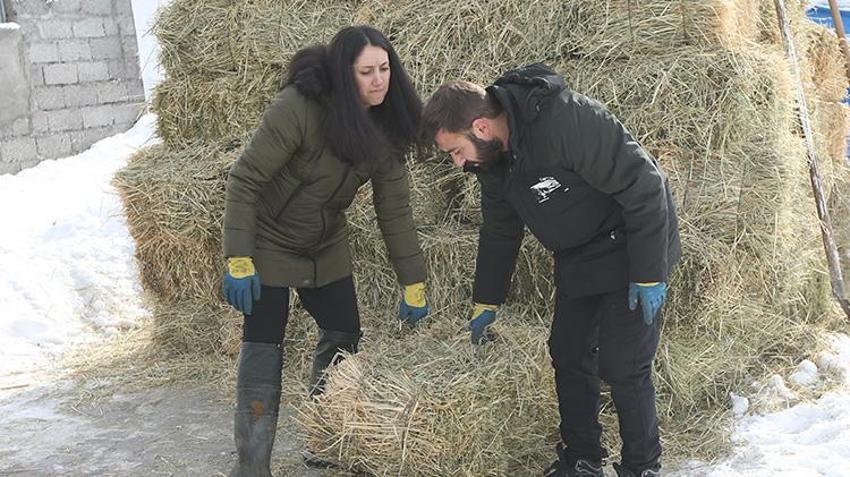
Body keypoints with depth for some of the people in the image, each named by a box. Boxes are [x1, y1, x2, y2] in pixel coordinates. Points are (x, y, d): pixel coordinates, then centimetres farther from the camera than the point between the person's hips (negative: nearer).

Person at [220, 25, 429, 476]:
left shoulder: (385, 127, -11)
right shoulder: (297, 108, -29)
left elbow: (395, 211, -7)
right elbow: (244, 181, -24)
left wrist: (414, 285, -8)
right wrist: (238, 260, -26)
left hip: (327, 248, 6)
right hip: (269, 244, -6)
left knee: (344, 337, 11)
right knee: (263, 350, -7)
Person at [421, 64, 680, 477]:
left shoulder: (568, 120, -32)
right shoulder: (493, 159, -4)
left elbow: (643, 185, -28)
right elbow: (499, 233, 12)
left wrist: (649, 275, -24)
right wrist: (486, 303, 17)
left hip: (632, 251, -8)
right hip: (577, 261, 8)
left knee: (622, 366, -7)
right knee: (568, 355, 11)